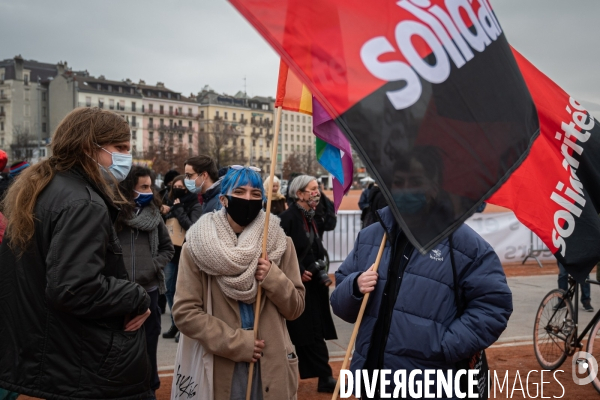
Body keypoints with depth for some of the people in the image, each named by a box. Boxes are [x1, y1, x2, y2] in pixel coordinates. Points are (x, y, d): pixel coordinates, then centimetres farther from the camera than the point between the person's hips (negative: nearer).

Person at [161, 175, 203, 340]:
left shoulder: (195, 206, -6)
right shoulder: (171, 203, 11)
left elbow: (192, 227, -20)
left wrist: (179, 210, -16)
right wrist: (162, 214, -3)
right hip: (170, 251, 6)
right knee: (169, 289, 10)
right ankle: (175, 323, 23)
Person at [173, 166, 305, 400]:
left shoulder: (279, 243, 1)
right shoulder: (198, 246, -5)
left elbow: (295, 308, 3)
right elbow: (185, 312, -9)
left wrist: (273, 278, -14)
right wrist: (236, 343, -14)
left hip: (271, 365, 2)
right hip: (220, 365, -1)